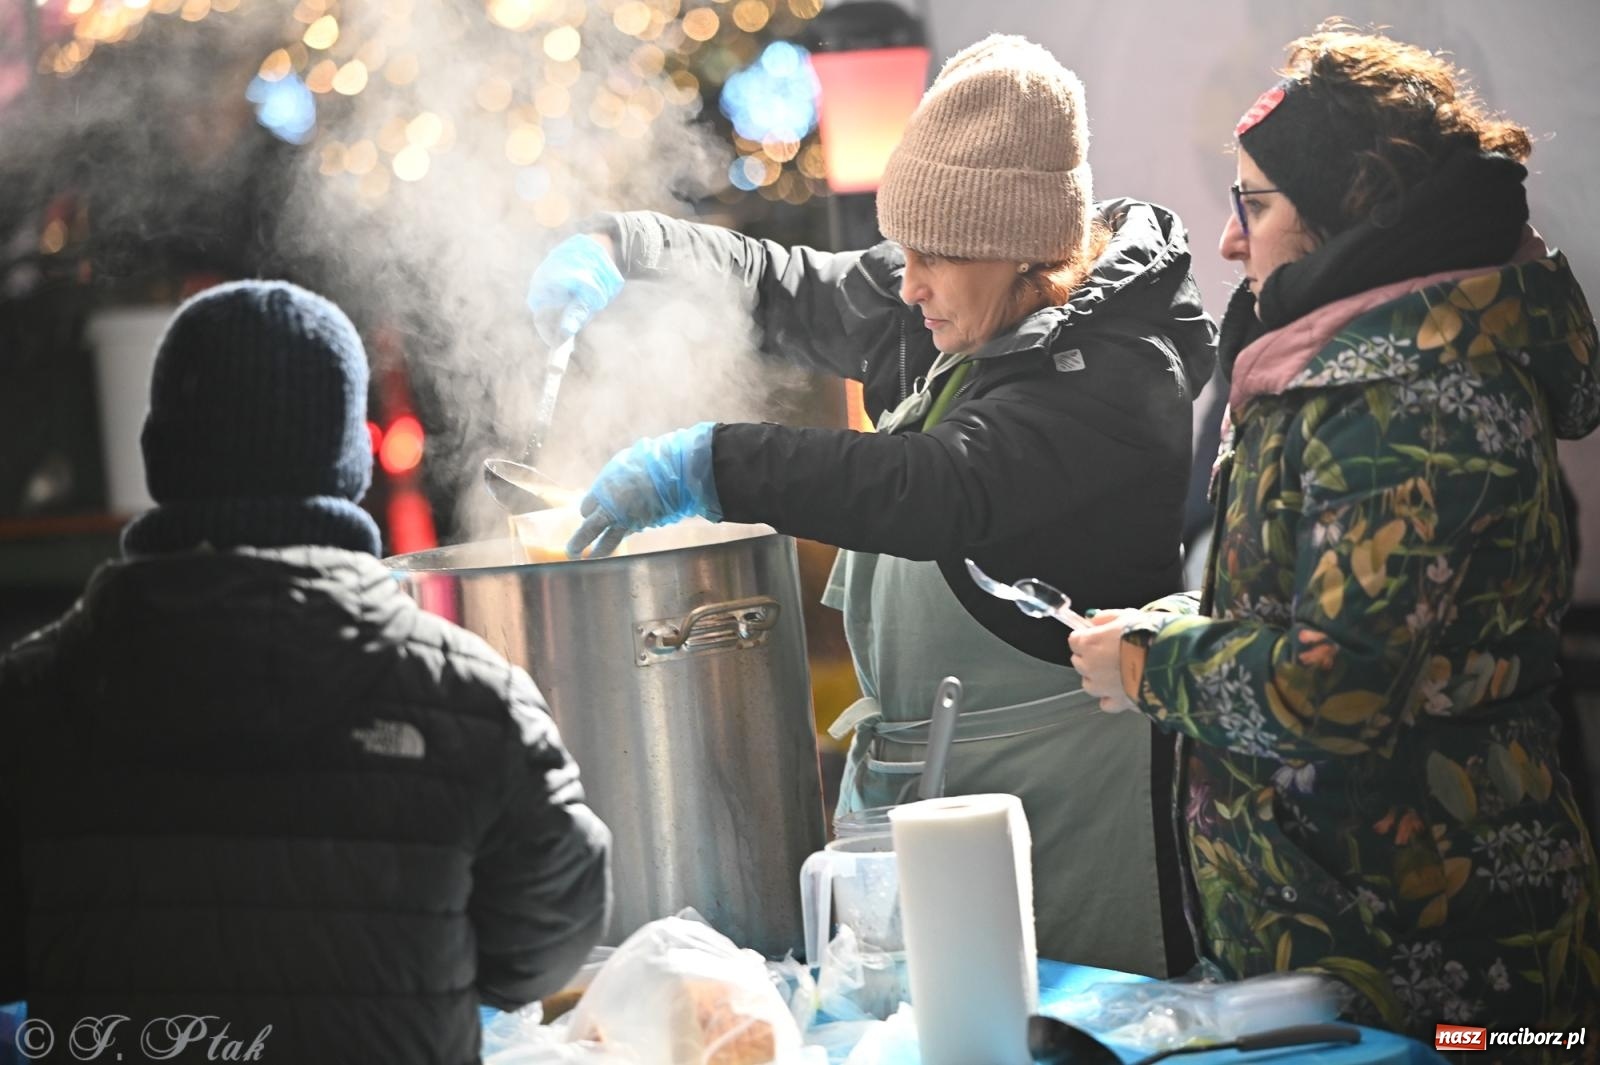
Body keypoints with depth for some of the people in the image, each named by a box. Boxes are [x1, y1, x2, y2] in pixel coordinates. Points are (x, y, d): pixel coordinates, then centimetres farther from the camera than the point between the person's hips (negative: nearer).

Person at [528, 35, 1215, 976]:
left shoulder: (1121, 375, -21)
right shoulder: (959, 311, 7)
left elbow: (947, 489, -34)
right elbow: (789, 290, 20)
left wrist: (710, 464, -35)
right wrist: (619, 250, 6)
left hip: (1060, 790, -8)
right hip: (908, 771, 9)